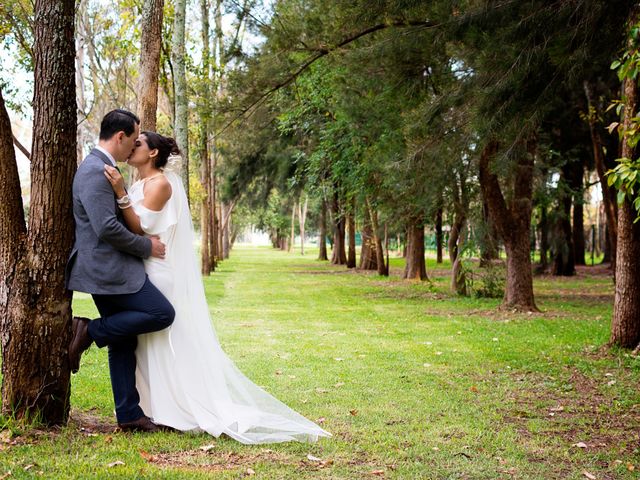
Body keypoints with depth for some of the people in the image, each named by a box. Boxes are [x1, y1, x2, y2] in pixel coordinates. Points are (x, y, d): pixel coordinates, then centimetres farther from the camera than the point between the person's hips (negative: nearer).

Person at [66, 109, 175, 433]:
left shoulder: (101, 168, 17)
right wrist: (146, 246, -12)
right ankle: (89, 332, -6)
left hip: (109, 268, 10)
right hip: (109, 269, -10)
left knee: (123, 341, 10)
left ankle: (129, 415, 14)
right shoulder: (95, 171, -16)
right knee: (162, 313, -11)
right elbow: (107, 227, -23)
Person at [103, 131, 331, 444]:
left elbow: (138, 227, -20)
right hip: (147, 273, 10)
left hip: (162, 275, -10)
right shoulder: (141, 185, 16)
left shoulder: (159, 183, -13)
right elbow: (134, 228, 13)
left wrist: (120, 193, -27)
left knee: (168, 343, -5)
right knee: (150, 344, 12)